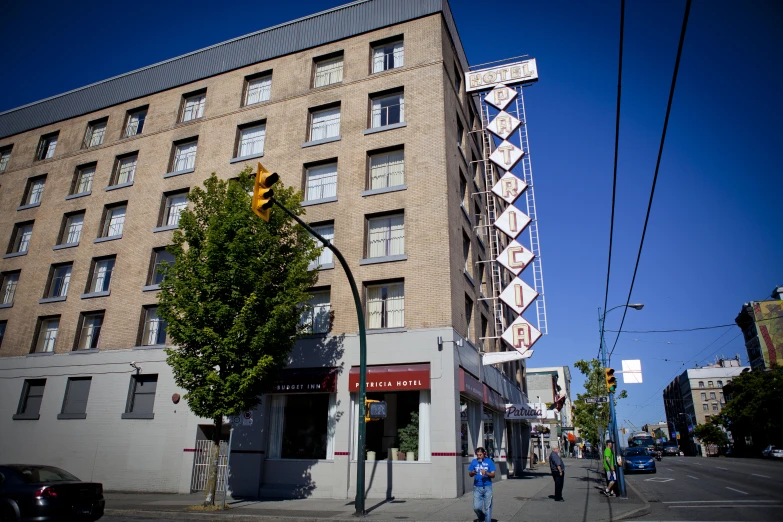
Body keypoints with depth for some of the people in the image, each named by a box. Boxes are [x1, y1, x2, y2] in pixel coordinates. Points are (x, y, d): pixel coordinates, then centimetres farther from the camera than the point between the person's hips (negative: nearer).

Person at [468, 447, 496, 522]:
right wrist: (472, 473, -15)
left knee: (487, 508, 3)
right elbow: (470, 474, 8)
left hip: (487, 487, -1)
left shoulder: (489, 461, -2)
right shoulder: (474, 462, 4)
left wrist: (486, 473, -21)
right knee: (476, 507, -2)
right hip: (477, 488, 1)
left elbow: (493, 475, -2)